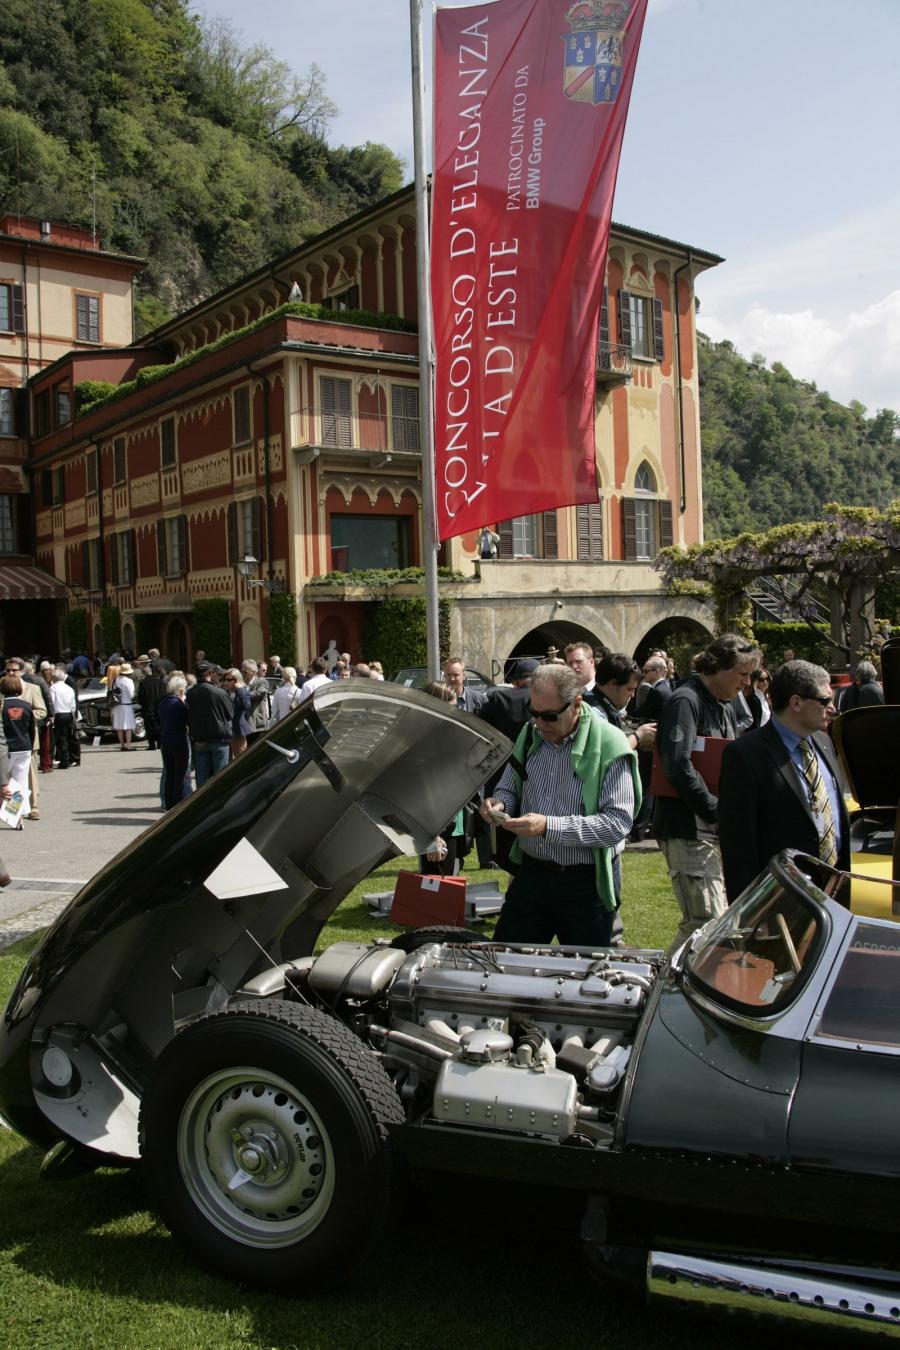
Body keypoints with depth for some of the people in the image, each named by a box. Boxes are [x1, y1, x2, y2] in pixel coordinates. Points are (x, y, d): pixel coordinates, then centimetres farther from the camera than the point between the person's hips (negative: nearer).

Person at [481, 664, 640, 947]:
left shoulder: (610, 747, -15)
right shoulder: (530, 734, 4)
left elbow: (618, 823, -22)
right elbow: (509, 788, 17)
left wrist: (549, 827, -29)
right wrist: (499, 804, -8)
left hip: (585, 883, -5)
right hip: (530, 874, 5)